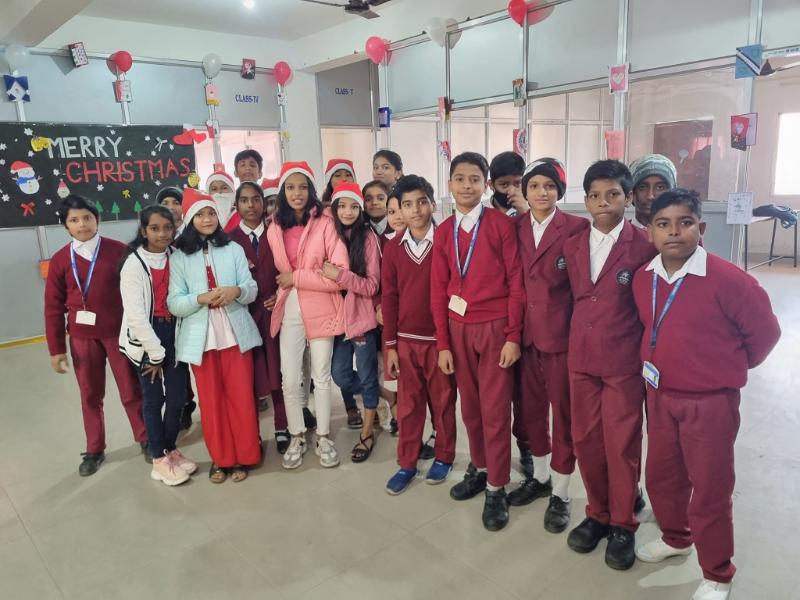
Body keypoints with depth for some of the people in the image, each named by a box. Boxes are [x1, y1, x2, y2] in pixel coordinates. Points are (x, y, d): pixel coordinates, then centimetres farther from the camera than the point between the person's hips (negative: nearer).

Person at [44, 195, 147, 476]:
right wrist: (56, 348, 0)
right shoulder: (60, 260, -1)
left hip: (119, 332, -2)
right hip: (82, 337, 2)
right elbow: (53, 307, 1)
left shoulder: (119, 251, -7)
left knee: (131, 390, 8)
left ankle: (146, 440, 26)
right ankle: (94, 450, 29)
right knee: (90, 395, 14)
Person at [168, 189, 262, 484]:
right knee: (211, 400, 8)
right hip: (200, 338, 0)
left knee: (241, 397, 4)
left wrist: (236, 291, -20)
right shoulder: (179, 257, 2)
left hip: (235, 335, 0)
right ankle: (221, 458, 24)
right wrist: (201, 298, -21)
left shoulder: (234, 249, 4)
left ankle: (243, 455, 20)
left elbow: (252, 290, 2)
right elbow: (173, 303, -3)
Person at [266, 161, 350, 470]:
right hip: (288, 310, 3)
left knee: (321, 376, 10)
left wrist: (296, 278, -14)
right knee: (290, 380, 5)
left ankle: (323, 436, 27)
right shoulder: (274, 228, 6)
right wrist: (281, 286, 5)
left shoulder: (325, 224, -9)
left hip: (320, 309, -3)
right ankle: (296, 437, 26)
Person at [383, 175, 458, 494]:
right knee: (408, 404, 11)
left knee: (443, 401, 12)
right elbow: (389, 298, 4)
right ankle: (406, 464, 23)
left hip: (440, 337, -2)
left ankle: (444, 457, 29)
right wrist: (389, 345, 2)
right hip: (406, 339, 3)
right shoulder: (393, 248, 3)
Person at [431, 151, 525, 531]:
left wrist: (513, 336, -10)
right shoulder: (443, 232, 6)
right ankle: (479, 468, 35)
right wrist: (442, 343, 3)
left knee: (494, 409, 3)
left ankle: (496, 488, 18)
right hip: (458, 328, 4)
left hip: (495, 327, -4)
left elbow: (516, 282, -7)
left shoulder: (501, 225, -7)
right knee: (469, 406, 15)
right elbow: (439, 290, 6)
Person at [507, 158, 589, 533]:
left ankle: (560, 495, 24)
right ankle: (540, 477, 38)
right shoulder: (515, 227, 5)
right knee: (530, 410, 16)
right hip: (527, 332, 5)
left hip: (562, 333, -4)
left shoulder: (577, 228, -8)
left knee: (563, 414, 8)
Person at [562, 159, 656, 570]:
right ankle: (598, 513, 33)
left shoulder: (644, 247, -10)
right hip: (581, 358, 4)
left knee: (621, 444, 7)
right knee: (585, 440, 12)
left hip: (624, 360, -4)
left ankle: (623, 524, 28)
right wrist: (579, 343, 6)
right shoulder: (572, 246, 4)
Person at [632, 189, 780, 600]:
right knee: (661, 476, 20)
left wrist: (730, 368, 6)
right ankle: (675, 538, 47)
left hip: (710, 401, -5)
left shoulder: (728, 280, -21)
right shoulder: (642, 279, -3)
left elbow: (764, 333, -7)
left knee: (710, 489, 9)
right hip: (660, 396, 5)